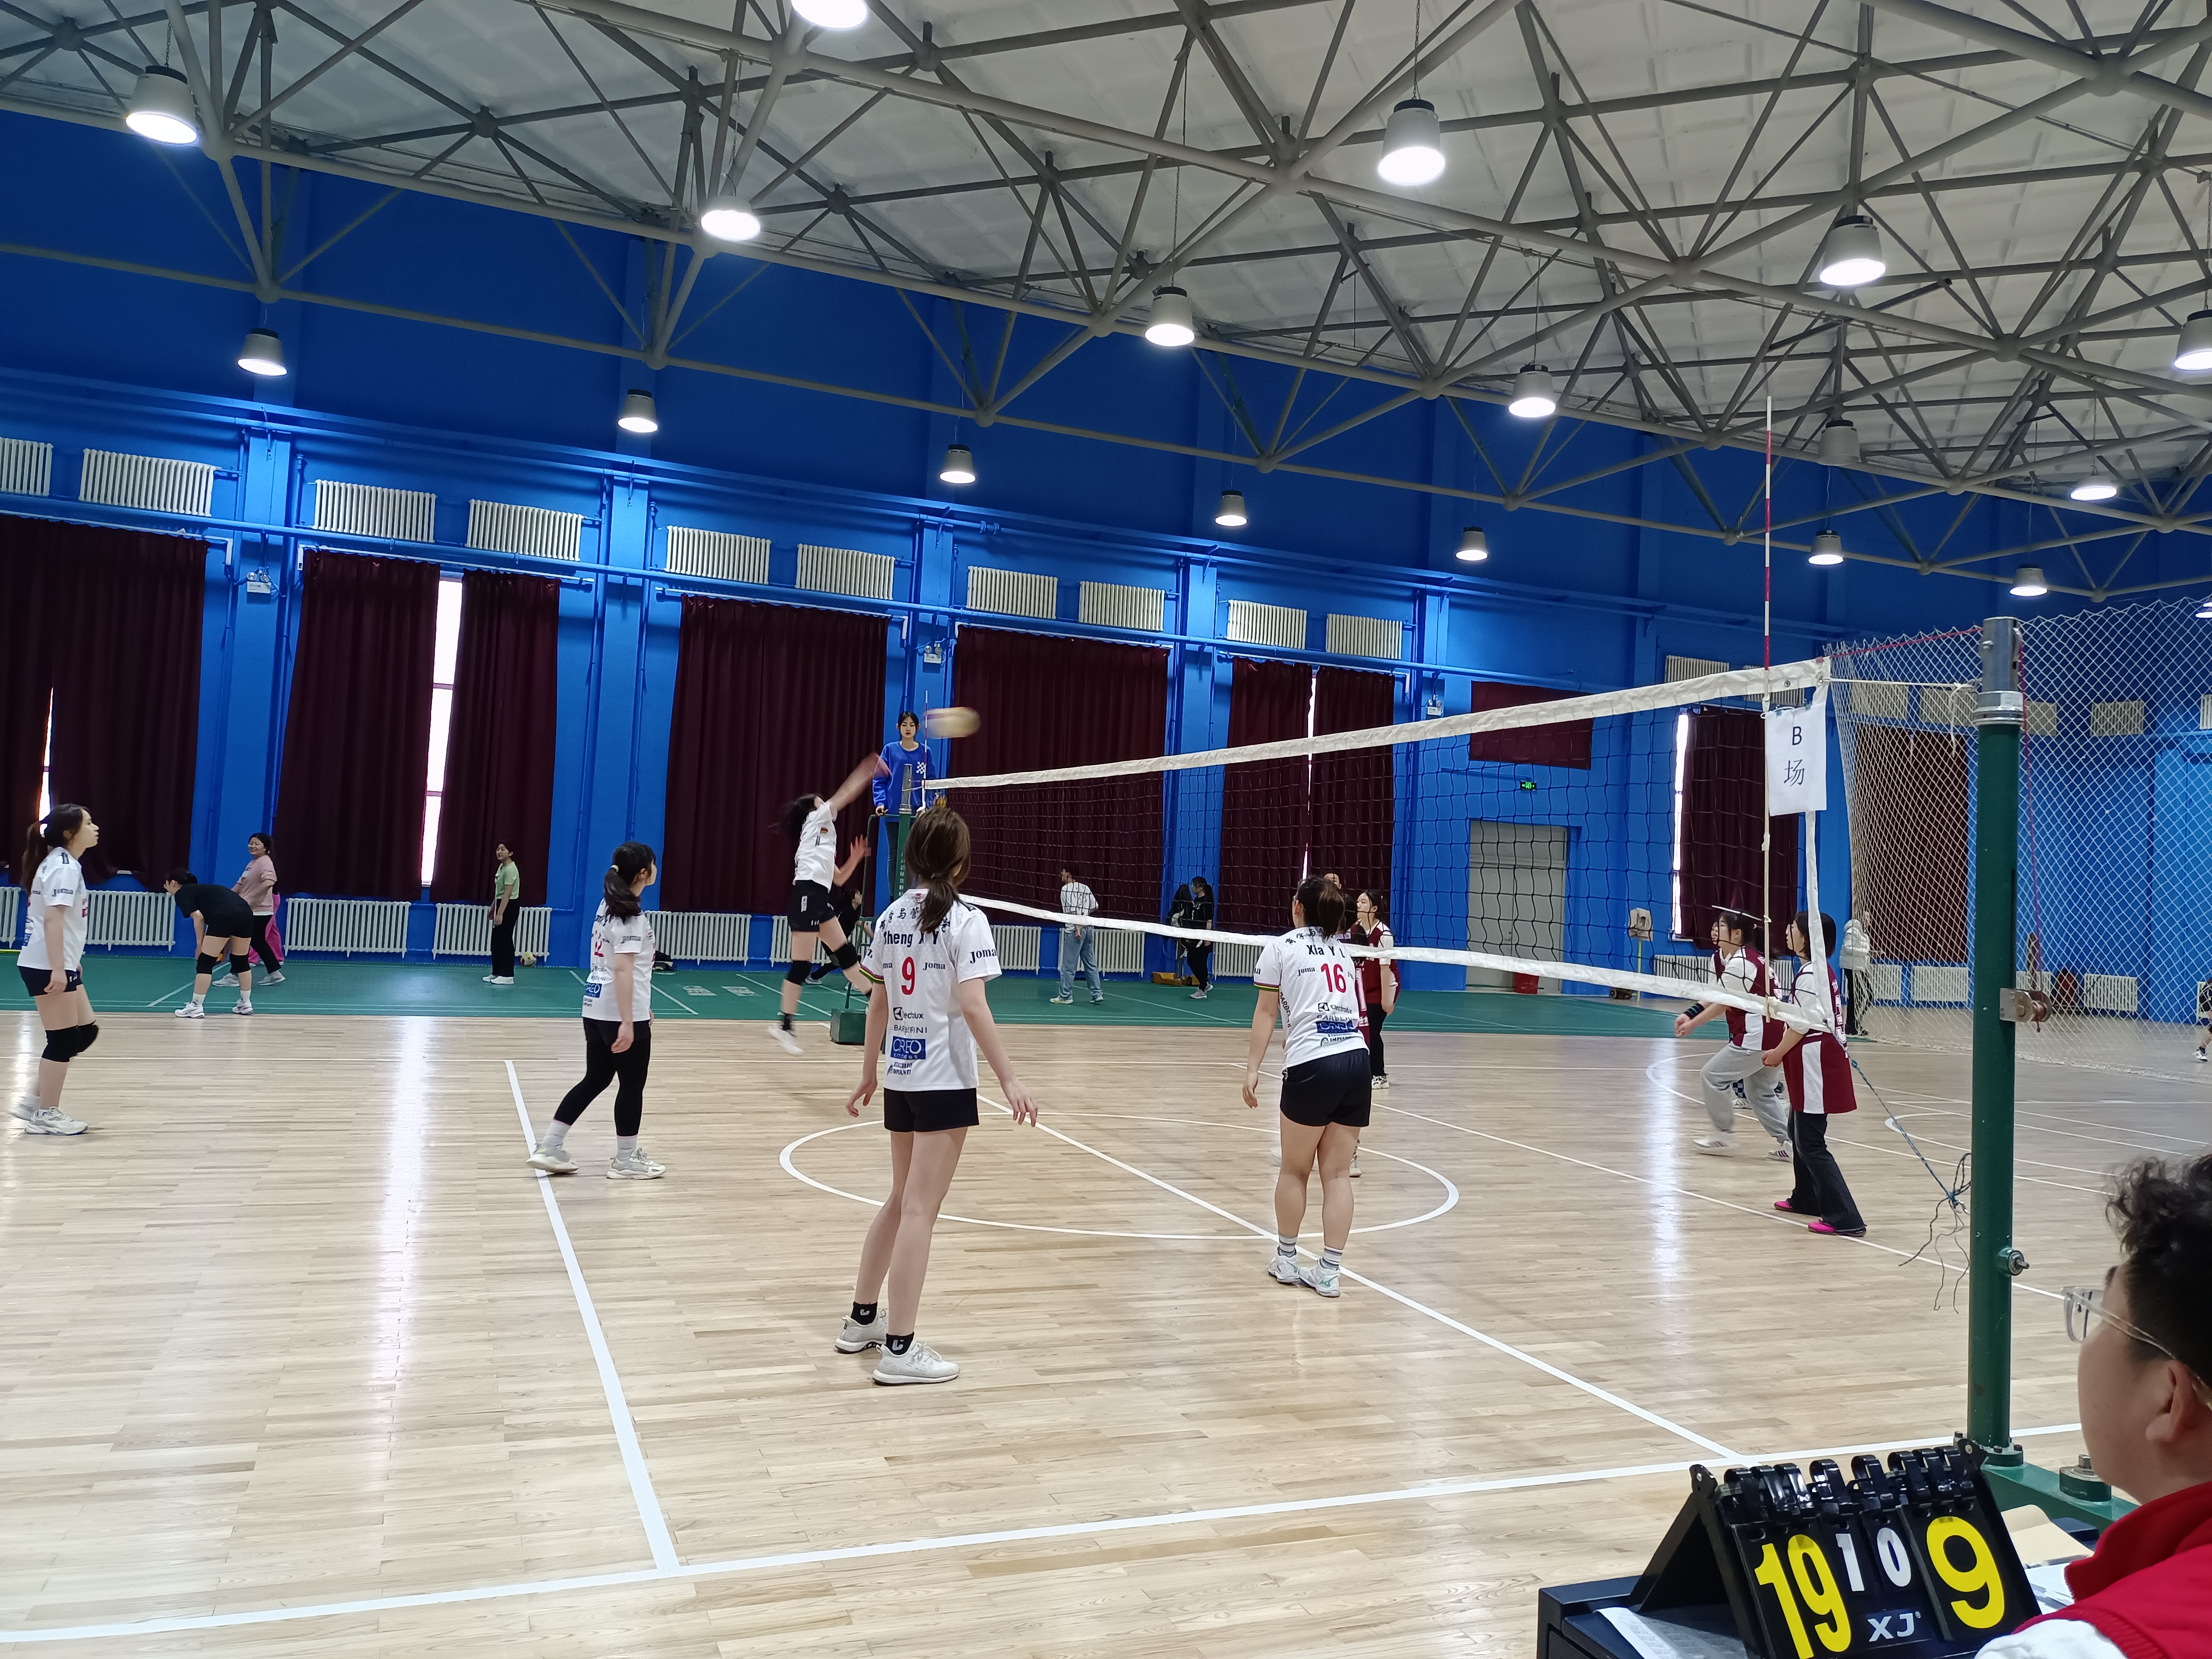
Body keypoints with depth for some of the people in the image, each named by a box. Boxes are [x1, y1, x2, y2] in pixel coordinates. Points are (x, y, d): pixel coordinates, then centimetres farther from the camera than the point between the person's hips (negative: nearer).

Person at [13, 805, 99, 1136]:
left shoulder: (64, 863, 15)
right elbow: (52, 919, -24)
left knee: (86, 1031, 11)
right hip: (47, 966, -10)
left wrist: (71, 961, 29)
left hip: (59, 964, 10)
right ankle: (46, 1115, 6)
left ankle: (36, 1102, 16)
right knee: (63, 1039, -3)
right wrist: (57, 969, -27)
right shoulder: (64, 867, -15)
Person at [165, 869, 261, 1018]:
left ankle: (196, 1008, 8)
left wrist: (199, 944, 5)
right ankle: (246, 1004, 29)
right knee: (241, 961, 21)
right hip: (246, 912, 8)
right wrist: (226, 945, 31)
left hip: (224, 916, -8)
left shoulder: (181, 893, 13)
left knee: (205, 963, 5)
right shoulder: (200, 889, 35)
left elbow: (198, 916, -2)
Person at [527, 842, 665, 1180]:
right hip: (623, 1014, -9)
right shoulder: (633, 915, -16)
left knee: (595, 1080, 16)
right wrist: (627, 1023, -25)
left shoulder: (609, 905, 12)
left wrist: (641, 1006, 29)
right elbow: (622, 970, -23)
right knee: (632, 1085, 5)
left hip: (596, 1009, 9)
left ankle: (548, 1148, 17)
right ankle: (626, 1161, 16)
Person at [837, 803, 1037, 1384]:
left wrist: (868, 1073, 19)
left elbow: (878, 1003, 11)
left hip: (901, 1079, 7)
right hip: (943, 1081, -7)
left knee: (901, 1201, 20)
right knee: (920, 1211, -2)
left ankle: (863, 1318, 30)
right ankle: (899, 1348, 3)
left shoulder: (891, 917, 7)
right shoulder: (964, 921, -12)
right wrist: (1008, 1078, -17)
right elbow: (972, 1006, -20)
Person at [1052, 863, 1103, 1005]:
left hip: (1074, 929, -7)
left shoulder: (1067, 889, -7)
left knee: (1068, 965, 0)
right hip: (1088, 928, 7)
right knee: (1091, 964, 10)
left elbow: (1073, 910, -16)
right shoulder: (1085, 888, 10)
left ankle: (1066, 996, 4)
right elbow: (1095, 907, 11)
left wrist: (1077, 928, -19)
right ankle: (1097, 994, 9)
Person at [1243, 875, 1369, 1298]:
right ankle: (1329, 1272, 8)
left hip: (1312, 1066, -5)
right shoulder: (1342, 951, 21)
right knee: (1337, 1173, 7)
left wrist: (1252, 1068, 2)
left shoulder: (1281, 947, 5)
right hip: (1357, 1060, 5)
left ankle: (1286, 1259, 23)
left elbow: (1266, 1013, 2)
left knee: (1295, 1169, 11)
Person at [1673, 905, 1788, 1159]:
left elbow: (1723, 1004, -13)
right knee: (1760, 1091, 18)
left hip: (1757, 1037, -10)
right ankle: (1787, 1143, 17)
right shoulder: (1719, 958, 9)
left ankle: (1724, 1136, 10)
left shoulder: (1740, 964, -20)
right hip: (1772, 1034, 10)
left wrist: (1693, 1024, -4)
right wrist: (1689, 1014, -3)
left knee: (1714, 1074, 0)